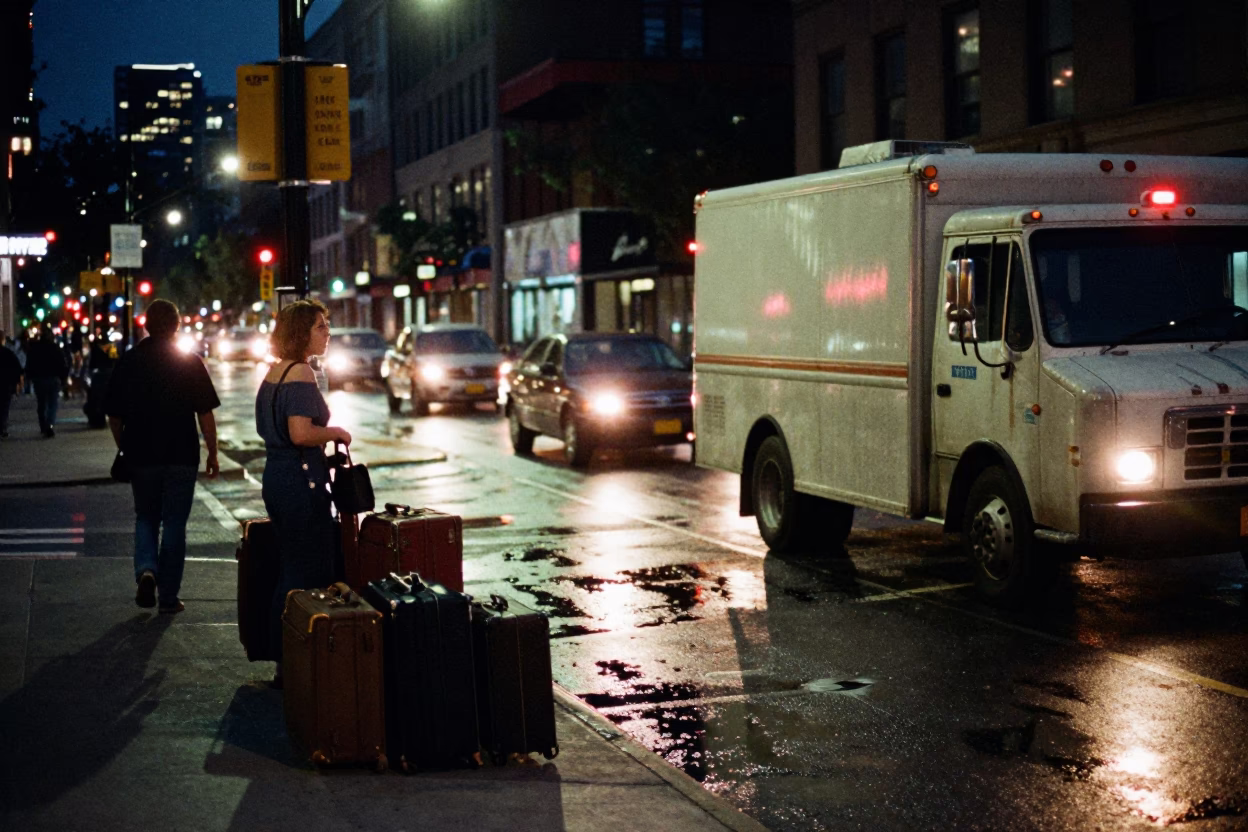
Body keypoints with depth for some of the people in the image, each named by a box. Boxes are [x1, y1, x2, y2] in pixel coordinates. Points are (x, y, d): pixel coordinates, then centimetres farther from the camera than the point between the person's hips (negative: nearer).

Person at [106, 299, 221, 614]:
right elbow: (205, 413, -7)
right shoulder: (190, 362, -5)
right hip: (181, 457, -2)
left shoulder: (128, 362, 1)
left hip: (141, 456, 2)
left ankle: (146, 570, -8)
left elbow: (114, 415, 6)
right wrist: (212, 453, 1)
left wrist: (124, 449, 19)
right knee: (174, 524, 6)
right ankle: (169, 596, 7)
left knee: (146, 518, 17)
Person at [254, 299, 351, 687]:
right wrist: (335, 433, -8)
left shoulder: (274, 373, 15)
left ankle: (285, 662, 19)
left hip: (276, 477, 10)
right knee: (308, 573, -5)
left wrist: (326, 437, 21)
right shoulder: (301, 373, -15)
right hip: (300, 481, -10)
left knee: (290, 569, 14)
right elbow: (301, 433, -26)